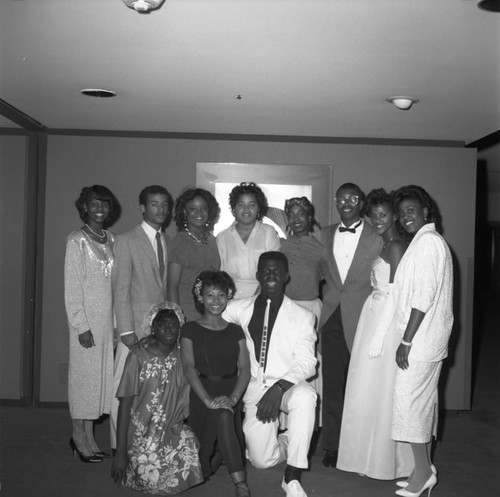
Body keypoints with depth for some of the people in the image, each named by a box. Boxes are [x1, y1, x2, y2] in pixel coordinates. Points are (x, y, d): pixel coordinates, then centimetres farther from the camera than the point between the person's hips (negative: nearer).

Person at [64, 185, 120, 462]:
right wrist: (81, 325, -14)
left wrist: (117, 321, 5)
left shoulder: (110, 240, 10)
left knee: (103, 375, 9)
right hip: (87, 318, -6)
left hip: (108, 317, 6)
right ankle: (80, 437, 14)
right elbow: (72, 287, -9)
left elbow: (114, 281, 11)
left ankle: (87, 437, 20)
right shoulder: (76, 241, -6)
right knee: (84, 374, 1)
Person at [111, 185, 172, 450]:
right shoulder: (126, 241, -2)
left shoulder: (167, 241, 14)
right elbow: (121, 288, -7)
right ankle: (121, 447, 10)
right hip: (136, 326, -5)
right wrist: (126, 330, -12)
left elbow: (166, 284, 11)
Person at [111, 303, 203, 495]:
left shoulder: (182, 355, -1)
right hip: (144, 434, -3)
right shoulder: (139, 356, -11)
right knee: (156, 481, -19)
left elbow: (186, 396, 7)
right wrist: (120, 452, -12)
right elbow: (125, 402, -10)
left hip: (174, 430, 4)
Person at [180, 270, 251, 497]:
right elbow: (189, 367, -6)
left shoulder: (235, 331, 14)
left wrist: (233, 397, -16)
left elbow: (245, 369, 4)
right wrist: (208, 399, -21)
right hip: (202, 392, -3)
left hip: (230, 392, 3)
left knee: (225, 414, -29)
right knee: (222, 417, -32)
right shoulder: (190, 330, 7)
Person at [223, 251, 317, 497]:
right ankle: (286, 442, 26)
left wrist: (279, 387, -24)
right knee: (262, 459, -11)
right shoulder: (238, 309, 5)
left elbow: (306, 362, -8)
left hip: (288, 385, -1)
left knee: (305, 396, -37)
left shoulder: (302, 316, -1)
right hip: (255, 387, 2)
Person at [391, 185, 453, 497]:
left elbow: (423, 297, -20)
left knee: (409, 400, -5)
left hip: (421, 338, -10)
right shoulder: (429, 241, 17)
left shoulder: (428, 241, -14)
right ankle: (425, 468, 22)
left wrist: (406, 341, -18)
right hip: (429, 338, 10)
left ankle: (423, 471, 5)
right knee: (424, 400, 13)